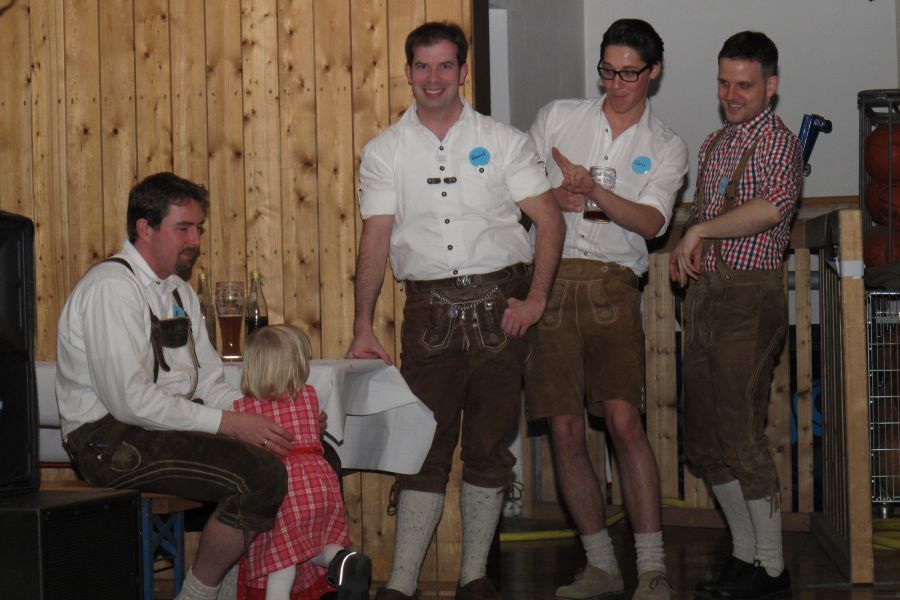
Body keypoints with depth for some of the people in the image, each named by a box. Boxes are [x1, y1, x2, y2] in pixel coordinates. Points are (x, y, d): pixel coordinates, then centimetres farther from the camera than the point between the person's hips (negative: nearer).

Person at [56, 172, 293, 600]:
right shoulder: (112, 288, -13)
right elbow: (130, 400, -22)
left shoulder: (179, 291, 18)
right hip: (112, 440, -9)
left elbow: (210, 383, 15)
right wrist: (228, 424, -20)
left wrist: (257, 417, -6)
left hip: (176, 427, 9)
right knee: (260, 473, -28)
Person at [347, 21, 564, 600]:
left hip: (499, 305, 0)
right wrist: (364, 326, -1)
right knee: (424, 445, -3)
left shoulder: (504, 141, 6)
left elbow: (550, 219, 4)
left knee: (490, 446, 4)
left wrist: (536, 298, -6)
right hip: (430, 308, 0)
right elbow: (376, 239, 4)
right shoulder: (384, 152, 8)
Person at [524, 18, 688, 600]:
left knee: (624, 419, -16)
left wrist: (592, 191, -20)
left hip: (613, 285, -2)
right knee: (565, 431, 0)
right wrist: (554, 198, -5)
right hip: (550, 280, 2)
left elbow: (650, 222, -5)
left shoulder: (667, 148, 10)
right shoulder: (557, 117, 13)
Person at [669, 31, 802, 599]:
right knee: (703, 441, 10)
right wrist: (685, 252, 10)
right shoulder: (715, 142, 18)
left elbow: (771, 207, -28)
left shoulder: (778, 141, -9)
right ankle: (745, 553, 21)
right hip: (705, 292, 9)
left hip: (750, 296, -9)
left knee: (741, 435, -8)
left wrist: (700, 231, -21)